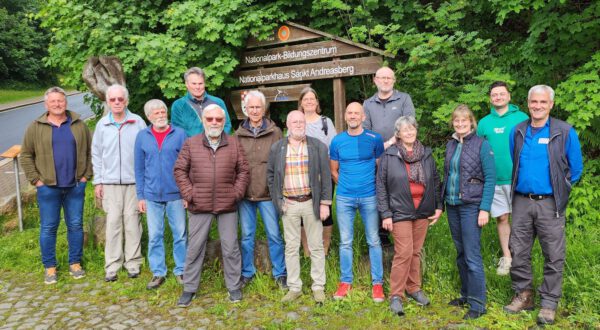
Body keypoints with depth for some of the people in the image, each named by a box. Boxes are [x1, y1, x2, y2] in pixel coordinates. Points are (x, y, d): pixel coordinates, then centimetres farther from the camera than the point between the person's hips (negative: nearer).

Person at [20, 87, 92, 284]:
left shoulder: (79, 125, 5)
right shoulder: (36, 127, 1)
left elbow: (90, 151, 8)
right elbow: (26, 155, 4)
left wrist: (86, 175, 1)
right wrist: (35, 180, -3)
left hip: (75, 186, 1)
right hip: (48, 188, -1)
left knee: (76, 226, 8)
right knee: (48, 228, 5)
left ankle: (75, 264, 21)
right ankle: (49, 267, 18)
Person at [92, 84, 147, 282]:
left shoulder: (138, 122, -1)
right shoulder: (102, 124, 5)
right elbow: (96, 155, 10)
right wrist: (97, 181, 6)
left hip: (134, 181, -1)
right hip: (110, 182, 1)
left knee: (132, 222, 4)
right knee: (113, 223, 3)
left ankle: (133, 262, 14)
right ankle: (112, 265, 11)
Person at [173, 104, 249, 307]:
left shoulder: (234, 144, 4)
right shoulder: (191, 144, 3)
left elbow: (244, 170, 7)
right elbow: (180, 170, 4)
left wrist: (237, 192, -3)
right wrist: (189, 193, -4)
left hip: (227, 206, 0)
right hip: (199, 206, 0)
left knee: (230, 248, 7)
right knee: (194, 248, 7)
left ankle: (234, 287, 22)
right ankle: (189, 288, 21)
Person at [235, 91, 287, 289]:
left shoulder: (275, 133, 0)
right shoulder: (238, 134, 5)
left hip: (268, 193, -2)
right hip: (245, 193, 2)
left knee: (274, 235, 7)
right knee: (246, 235, 13)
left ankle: (280, 273, 23)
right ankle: (247, 273, 28)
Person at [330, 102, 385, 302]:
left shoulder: (374, 139, -1)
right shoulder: (337, 141, 4)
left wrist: (375, 187, 6)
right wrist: (345, 185, 6)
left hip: (369, 197, -1)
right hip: (344, 198, 2)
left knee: (374, 241, 4)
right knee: (345, 241, 8)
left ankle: (377, 283, 15)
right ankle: (345, 282, 20)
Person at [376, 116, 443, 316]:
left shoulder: (426, 154, 7)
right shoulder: (389, 156, -5)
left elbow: (436, 181, 13)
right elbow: (381, 186, -5)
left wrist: (439, 206, 7)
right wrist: (385, 214, -9)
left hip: (423, 211, 4)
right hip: (400, 212, -4)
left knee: (416, 252, 12)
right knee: (404, 253, -7)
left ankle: (414, 288, 27)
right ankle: (396, 295, 5)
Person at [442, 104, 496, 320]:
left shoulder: (481, 145, -7)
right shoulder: (450, 145, 10)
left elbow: (490, 177, -10)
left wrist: (485, 209, -16)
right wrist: (441, 203, 12)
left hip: (471, 206, -6)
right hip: (452, 205, 6)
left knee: (472, 256, -5)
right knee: (460, 253, 14)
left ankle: (478, 304, 4)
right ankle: (466, 294, 27)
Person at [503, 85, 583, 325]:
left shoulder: (565, 132, -4)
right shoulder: (517, 132, 6)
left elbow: (575, 169, 4)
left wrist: (559, 191, 6)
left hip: (549, 204, -3)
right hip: (521, 202, 3)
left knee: (553, 256, 4)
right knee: (518, 252, 8)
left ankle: (549, 303, 17)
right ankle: (523, 295, 23)